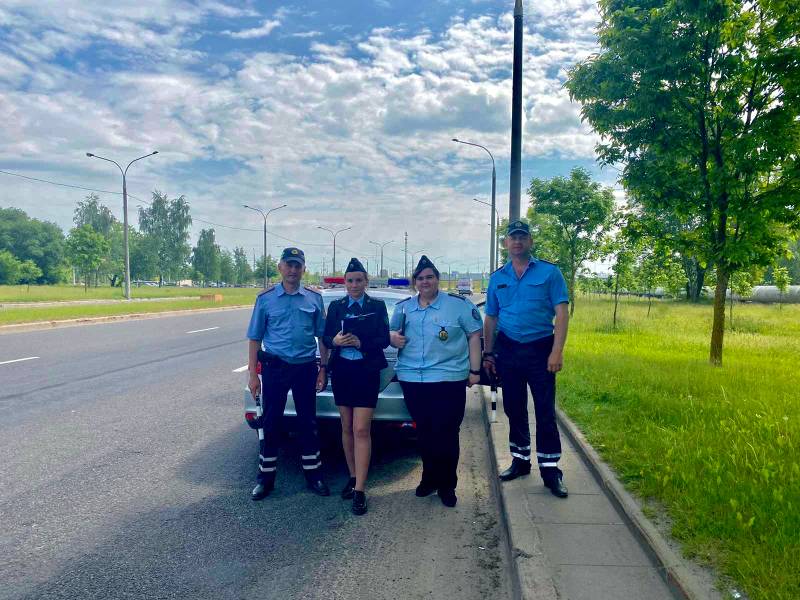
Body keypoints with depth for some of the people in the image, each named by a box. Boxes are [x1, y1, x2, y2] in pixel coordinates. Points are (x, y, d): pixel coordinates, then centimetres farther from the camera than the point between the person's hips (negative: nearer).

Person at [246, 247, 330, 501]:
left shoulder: (314, 298, 3)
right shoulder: (266, 298, 0)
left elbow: (322, 336, 7)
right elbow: (254, 339, 1)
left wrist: (323, 369, 3)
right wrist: (253, 374, -2)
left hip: (306, 368, 1)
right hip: (275, 368, -1)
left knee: (308, 422, 10)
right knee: (270, 423, 7)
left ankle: (313, 475, 23)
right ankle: (266, 477, 21)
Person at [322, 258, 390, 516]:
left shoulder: (377, 306, 1)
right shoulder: (335, 306, 8)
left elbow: (384, 340, -5)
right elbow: (325, 338, 6)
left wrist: (361, 343, -20)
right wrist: (335, 341, -16)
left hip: (366, 372, -3)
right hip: (341, 371, 3)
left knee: (361, 430, -8)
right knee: (347, 429, 11)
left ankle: (359, 490, -4)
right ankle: (353, 477, 28)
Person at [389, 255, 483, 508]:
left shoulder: (458, 304, -1)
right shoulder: (403, 307, 11)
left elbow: (474, 336, 1)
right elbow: (393, 333, 22)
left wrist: (474, 370, -2)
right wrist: (393, 337, -3)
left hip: (449, 379, -4)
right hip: (412, 380, 4)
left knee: (447, 434, -2)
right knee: (424, 432, 12)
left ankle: (447, 485, 14)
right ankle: (430, 478, 28)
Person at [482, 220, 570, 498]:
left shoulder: (549, 272, -2)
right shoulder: (497, 277, 9)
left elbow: (561, 313, -7)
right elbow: (490, 318, 13)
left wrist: (557, 350, -16)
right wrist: (488, 353, 10)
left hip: (540, 349, -3)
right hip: (508, 350, 4)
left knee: (545, 411, -2)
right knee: (514, 409, 12)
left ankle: (550, 470, 8)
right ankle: (520, 460, 28)